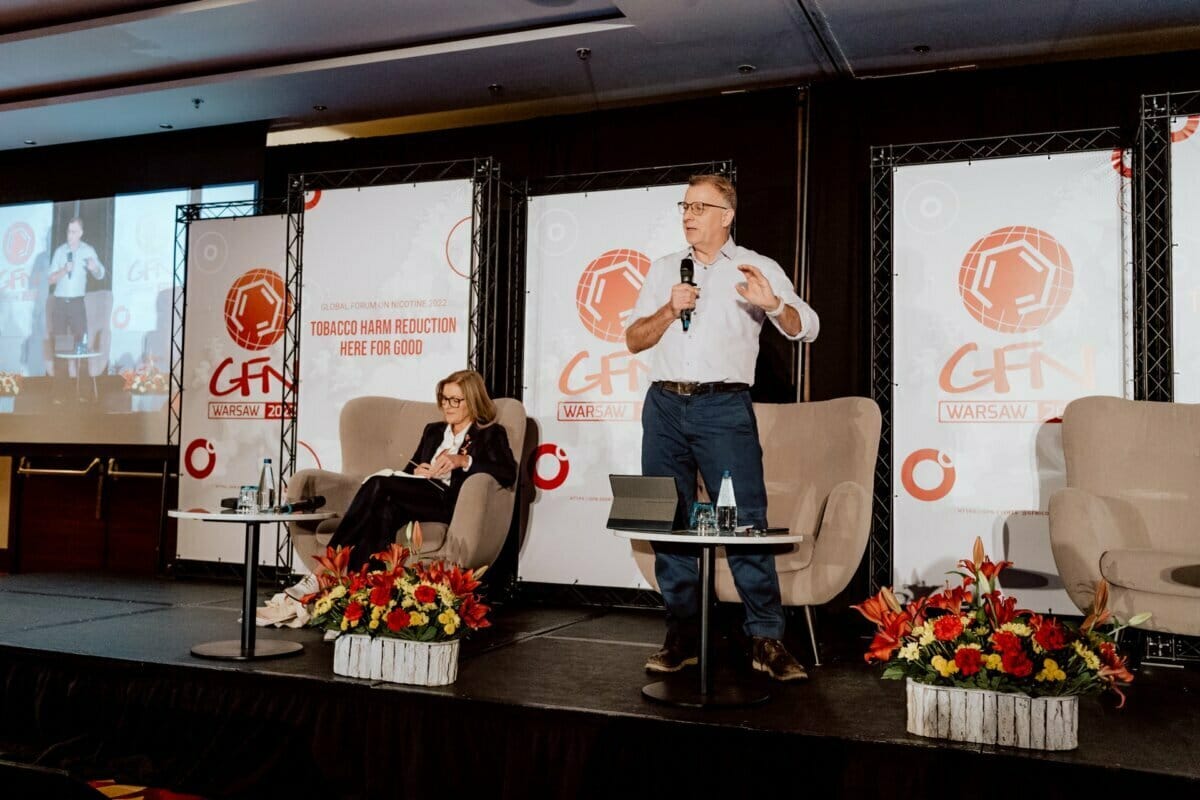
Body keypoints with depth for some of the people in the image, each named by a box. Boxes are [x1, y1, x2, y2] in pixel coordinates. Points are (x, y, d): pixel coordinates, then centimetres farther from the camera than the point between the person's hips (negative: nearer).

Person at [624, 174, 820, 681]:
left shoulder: (757, 268, 6)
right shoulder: (663, 269, 16)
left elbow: (805, 330, -2)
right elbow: (634, 340, 13)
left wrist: (773, 304, -22)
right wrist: (670, 309, -5)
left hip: (724, 407, -3)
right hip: (664, 405, 4)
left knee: (746, 521, -8)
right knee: (669, 524, 4)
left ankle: (766, 640, -1)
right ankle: (681, 636, 14)